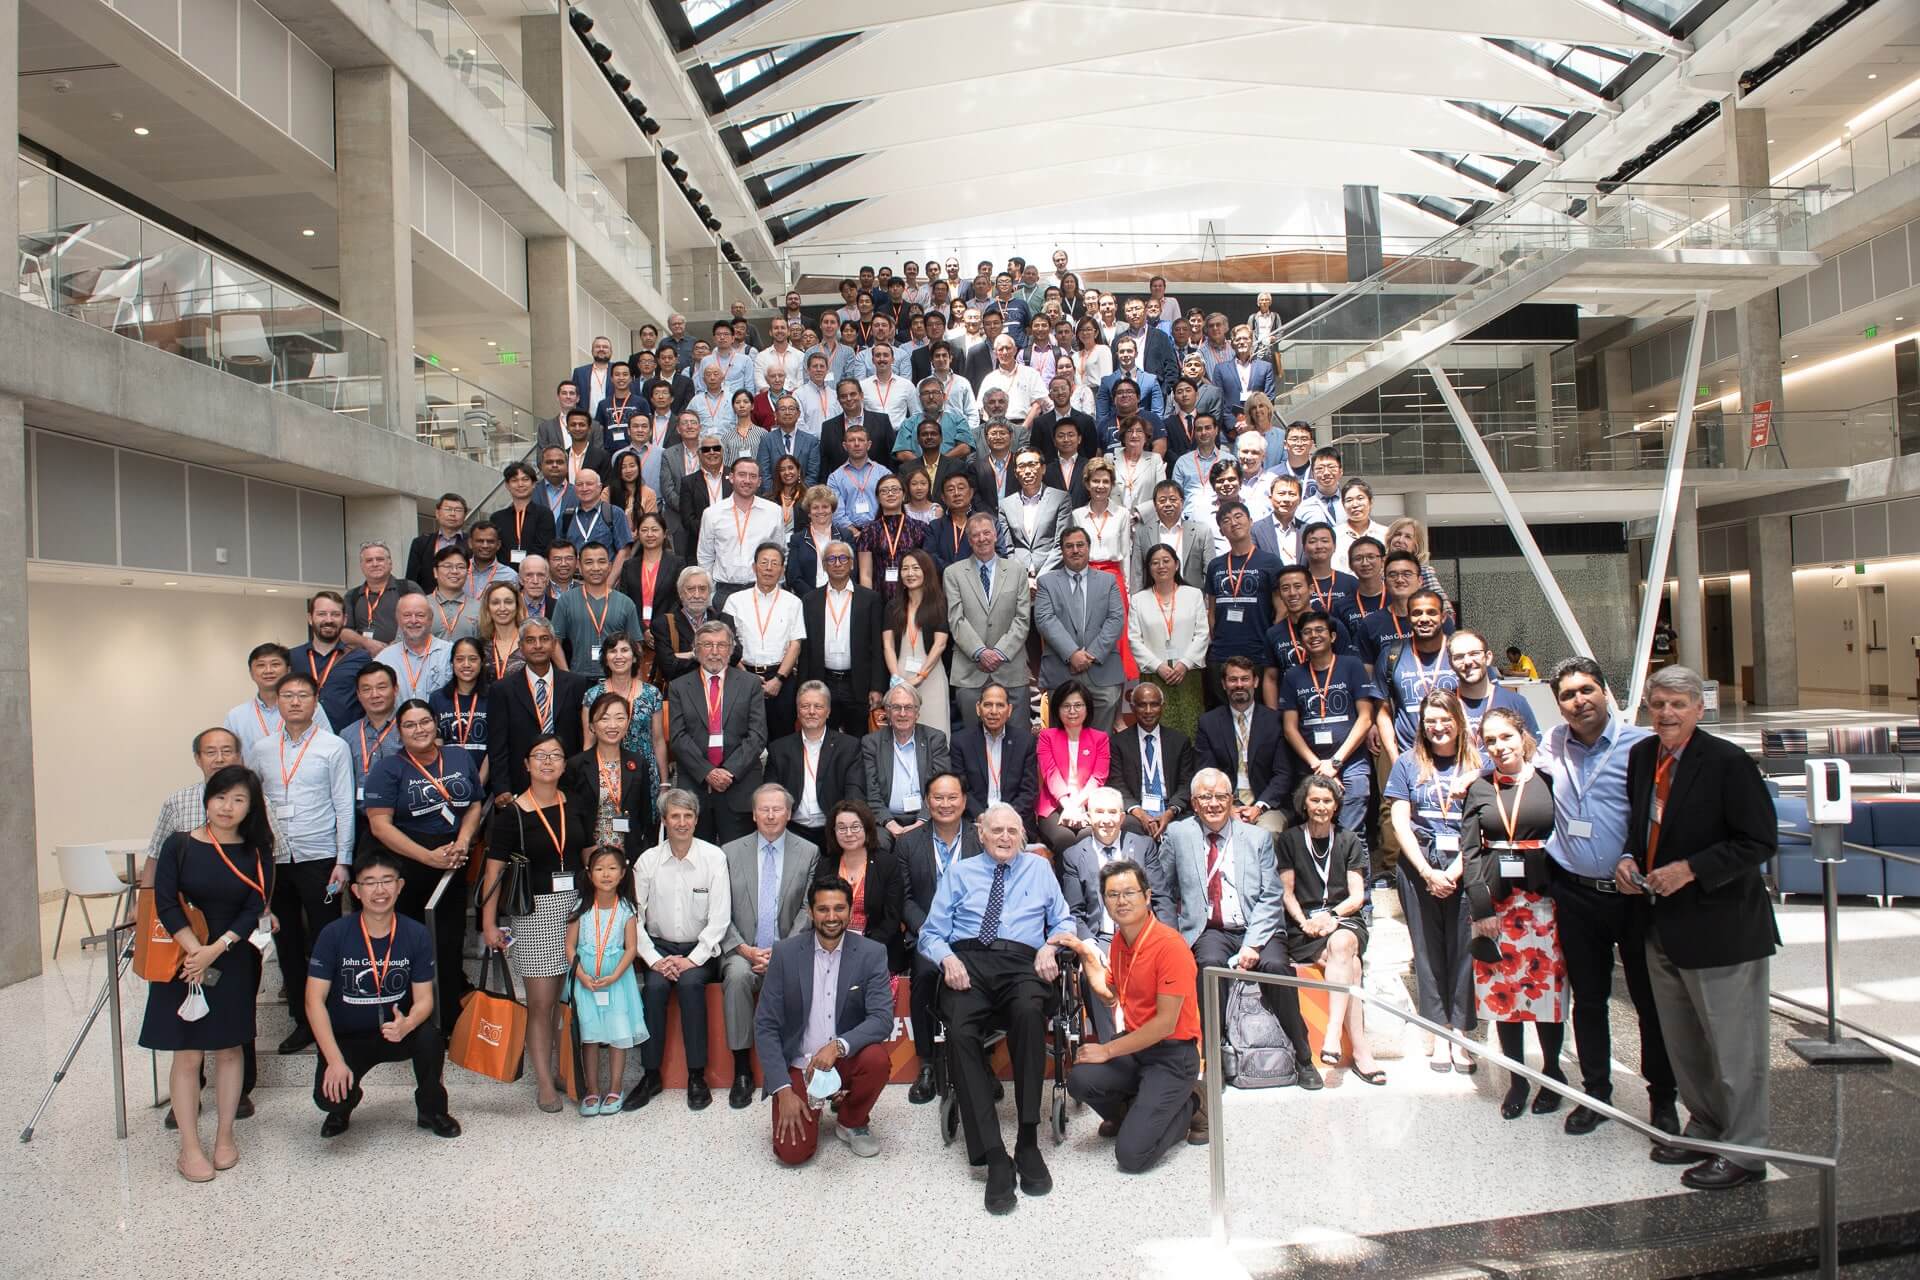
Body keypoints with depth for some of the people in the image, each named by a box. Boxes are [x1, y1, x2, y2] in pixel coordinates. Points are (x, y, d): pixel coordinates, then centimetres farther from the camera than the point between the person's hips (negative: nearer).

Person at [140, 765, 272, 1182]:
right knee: (187, 1055, 1)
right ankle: (189, 1148, 10)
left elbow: (254, 910, -6)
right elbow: (166, 904, -8)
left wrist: (215, 950, -18)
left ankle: (225, 1137, 21)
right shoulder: (179, 845, -4)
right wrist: (195, 952, -16)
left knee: (229, 1049, 9)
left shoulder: (256, 853, 0)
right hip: (185, 963, -1)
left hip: (235, 963, 2)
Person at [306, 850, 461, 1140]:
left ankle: (431, 1110, 0)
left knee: (430, 1037, -31)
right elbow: (315, 1000, -14)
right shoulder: (334, 935, -13)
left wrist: (406, 1025, -33)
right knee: (329, 1096, -27)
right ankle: (342, 1107, 16)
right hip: (346, 1038, -1)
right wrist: (335, 1060, -22)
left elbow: (423, 999, -8)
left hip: (396, 1030, 1)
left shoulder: (416, 935, -10)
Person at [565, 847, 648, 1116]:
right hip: (585, 980, 1)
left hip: (617, 979, 0)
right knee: (589, 1036, 4)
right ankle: (591, 1091, 15)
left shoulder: (627, 909, -4)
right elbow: (570, 945, -1)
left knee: (618, 1035, 2)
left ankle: (614, 1091, 14)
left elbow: (631, 947, -5)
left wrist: (614, 976, -17)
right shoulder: (581, 908, -2)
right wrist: (581, 975, -14)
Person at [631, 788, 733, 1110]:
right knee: (654, 987, -27)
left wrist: (693, 959, -15)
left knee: (690, 982, -30)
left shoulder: (714, 857, -5)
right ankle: (651, 1076, -14)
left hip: (700, 950, -2)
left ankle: (697, 1077, -19)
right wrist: (653, 959, -12)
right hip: (660, 947, 2)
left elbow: (720, 917, -8)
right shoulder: (647, 861, 1)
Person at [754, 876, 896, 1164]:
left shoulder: (872, 953, -9)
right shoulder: (785, 953, -9)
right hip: (798, 1064, -1)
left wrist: (838, 1046, -34)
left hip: (847, 1059, 1)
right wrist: (783, 1090, -15)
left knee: (877, 1059, -31)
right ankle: (810, 1107, 19)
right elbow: (765, 1025, -7)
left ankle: (851, 1121, 1)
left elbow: (883, 1019, -16)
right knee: (792, 1152, -17)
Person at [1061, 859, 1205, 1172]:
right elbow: (1110, 998, 15)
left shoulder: (1169, 944, -19)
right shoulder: (1119, 941, 6)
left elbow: (1166, 1022, -20)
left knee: (1131, 1155, -17)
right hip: (1133, 1044, 7)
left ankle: (1188, 1108, 11)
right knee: (1081, 1079, -23)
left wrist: (1107, 1050, -15)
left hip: (1172, 1055, -7)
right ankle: (1132, 1111, 10)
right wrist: (1087, 956, 4)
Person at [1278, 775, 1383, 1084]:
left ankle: (1333, 1036, -43)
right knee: (1349, 964, -32)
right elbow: (1287, 893, 7)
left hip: (1345, 919, 1)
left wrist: (1331, 916, -11)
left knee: (1341, 945, -37)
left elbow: (1357, 896, 7)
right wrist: (1305, 922, -11)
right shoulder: (1289, 839, 11)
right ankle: (1361, 1050, -37)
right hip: (1304, 926, -1)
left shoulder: (1349, 841, 15)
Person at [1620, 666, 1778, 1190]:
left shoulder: (1728, 763, -16)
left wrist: (1690, 869, -23)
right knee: (1683, 1046, 19)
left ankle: (1743, 1151, 18)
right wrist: (1629, 859, -1)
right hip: (1662, 925, 7)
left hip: (1720, 926, -7)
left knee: (1733, 1047, 4)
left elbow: (1759, 843, -17)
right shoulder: (1641, 756, 5)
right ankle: (1705, 1128, 37)